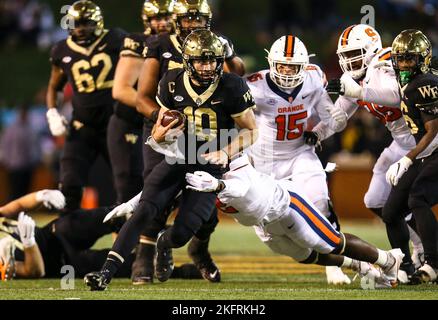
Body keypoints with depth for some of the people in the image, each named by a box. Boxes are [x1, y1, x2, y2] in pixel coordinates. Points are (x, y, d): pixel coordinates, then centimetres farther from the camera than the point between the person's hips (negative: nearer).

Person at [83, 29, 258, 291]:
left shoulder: (232, 88, -13)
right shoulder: (173, 83, -4)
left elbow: (251, 131, -4)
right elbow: (158, 134, 6)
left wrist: (226, 153, -21)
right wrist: (162, 132, -20)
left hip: (211, 165, -2)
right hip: (177, 159, 2)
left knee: (182, 233, -12)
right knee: (144, 210, -20)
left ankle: (165, 244, 27)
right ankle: (107, 272, -23)